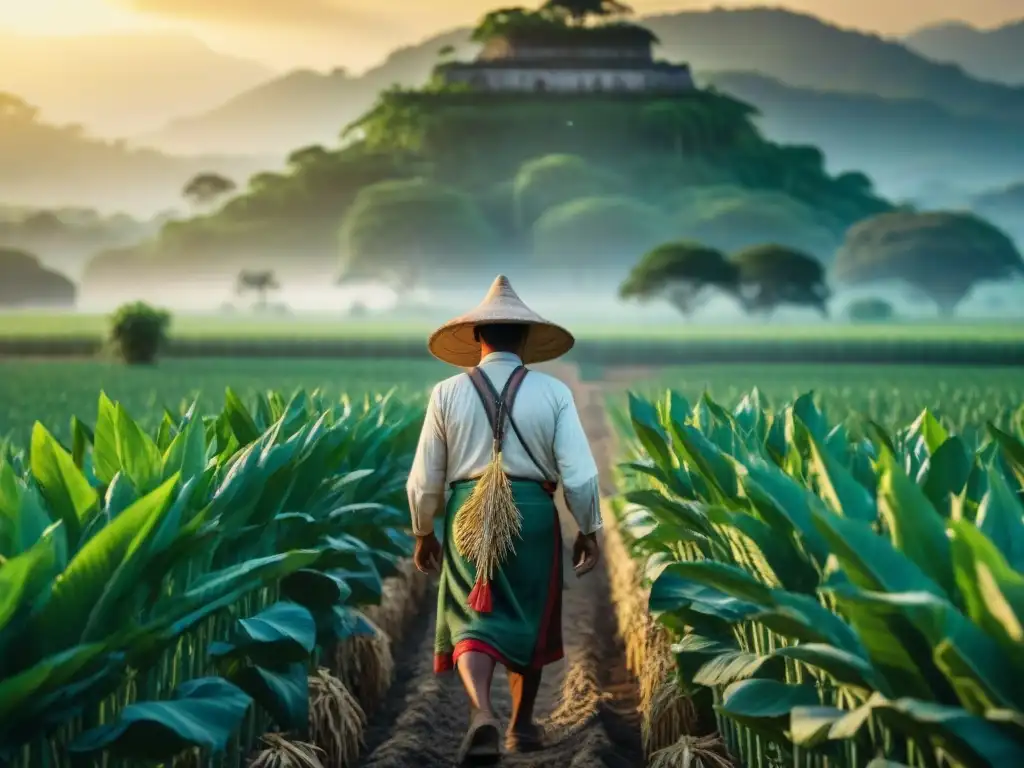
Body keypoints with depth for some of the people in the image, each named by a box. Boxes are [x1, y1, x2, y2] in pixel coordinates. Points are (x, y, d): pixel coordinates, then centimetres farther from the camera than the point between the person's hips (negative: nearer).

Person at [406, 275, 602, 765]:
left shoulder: (447, 393, -2)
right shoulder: (552, 392, -4)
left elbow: (425, 478, 1)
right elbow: (578, 472, -7)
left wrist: (424, 533, 15)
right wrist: (589, 531, 5)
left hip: (468, 514, 0)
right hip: (533, 514, 0)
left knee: (473, 620, 6)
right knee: (528, 621, 18)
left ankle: (482, 712, -20)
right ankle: (522, 726, 28)